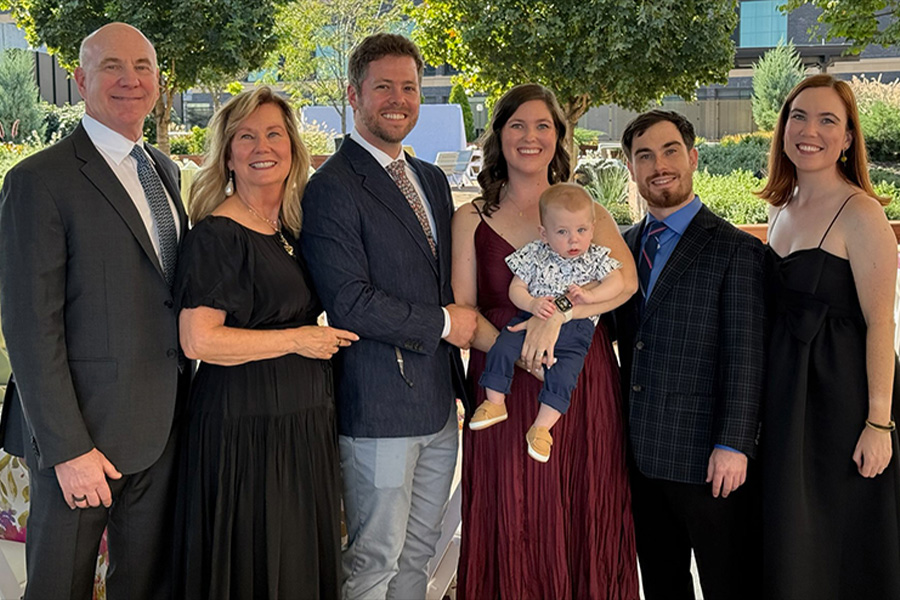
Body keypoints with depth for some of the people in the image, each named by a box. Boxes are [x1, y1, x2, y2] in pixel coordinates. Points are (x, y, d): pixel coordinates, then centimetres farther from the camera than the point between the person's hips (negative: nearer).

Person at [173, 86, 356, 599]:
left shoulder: (295, 229, 11)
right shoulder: (217, 234, -12)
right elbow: (198, 340, -19)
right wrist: (296, 340, -14)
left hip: (305, 421, 8)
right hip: (246, 426, -8)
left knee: (306, 559, 15)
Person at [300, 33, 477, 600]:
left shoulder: (433, 181, 14)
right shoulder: (333, 188, -12)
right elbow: (350, 303, -20)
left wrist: (461, 379, 12)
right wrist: (443, 324, -11)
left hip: (438, 404, 8)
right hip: (379, 407, -7)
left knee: (418, 552, 17)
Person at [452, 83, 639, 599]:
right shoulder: (472, 219, 7)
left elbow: (625, 279, -8)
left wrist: (557, 313, -23)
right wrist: (515, 352, -17)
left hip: (585, 391, 1)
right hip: (506, 393, 0)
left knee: (584, 525, 5)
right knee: (513, 527, 2)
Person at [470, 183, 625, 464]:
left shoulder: (596, 258, 3)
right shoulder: (535, 254, 2)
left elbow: (618, 282, -5)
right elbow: (516, 288, 2)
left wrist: (590, 295, -19)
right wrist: (532, 303, -19)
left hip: (575, 328, -1)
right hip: (532, 319, 2)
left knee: (563, 374, -20)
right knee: (502, 348, -17)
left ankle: (542, 428, -12)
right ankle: (495, 403, -3)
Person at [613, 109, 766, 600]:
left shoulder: (736, 250, -8)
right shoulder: (624, 246, 11)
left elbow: (745, 357, -11)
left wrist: (732, 445, -16)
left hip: (708, 460, -5)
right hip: (641, 456, 6)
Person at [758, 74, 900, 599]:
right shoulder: (781, 209, 10)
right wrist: (774, 395, 13)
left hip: (843, 389, -7)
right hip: (787, 392, 7)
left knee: (843, 548, 6)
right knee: (792, 541, 16)